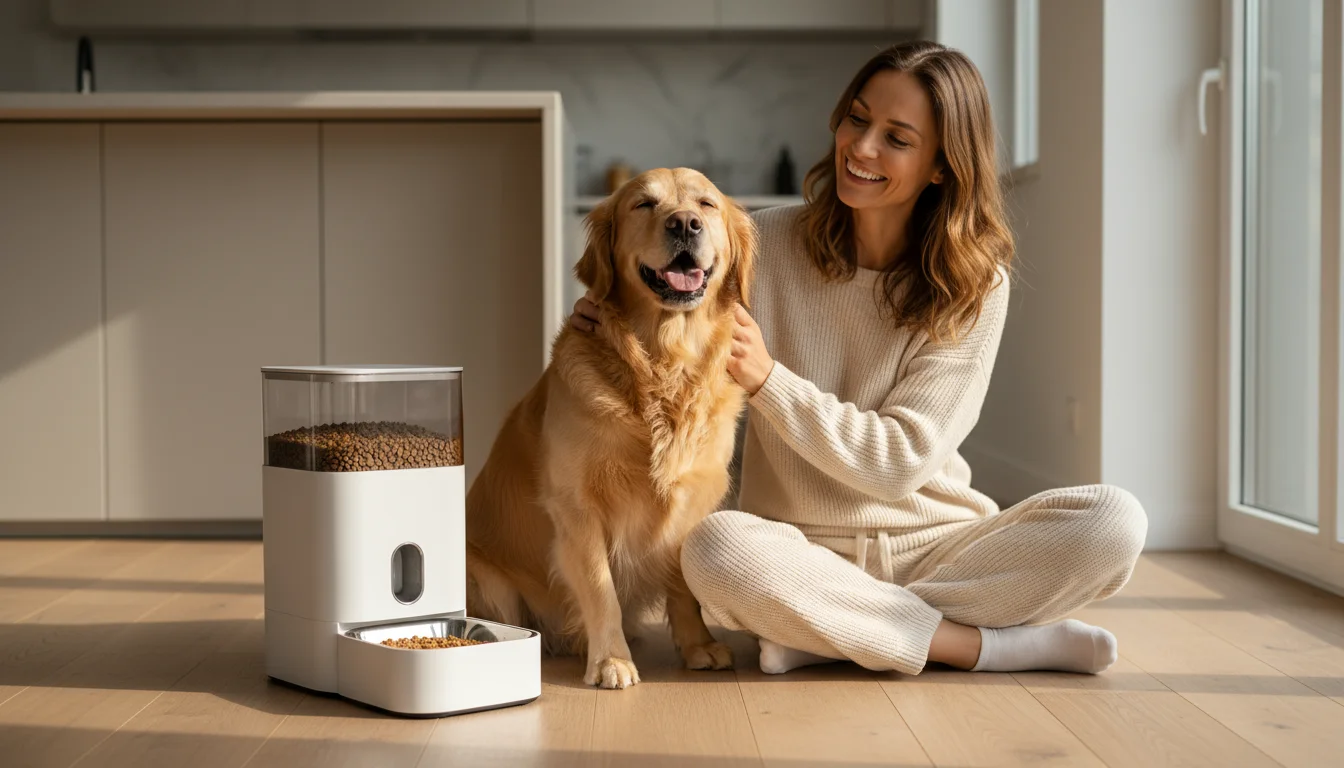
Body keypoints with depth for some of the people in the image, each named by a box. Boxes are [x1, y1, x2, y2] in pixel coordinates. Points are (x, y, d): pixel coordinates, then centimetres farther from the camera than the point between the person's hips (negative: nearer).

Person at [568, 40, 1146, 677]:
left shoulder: (974, 286, -5)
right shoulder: (768, 243, -3)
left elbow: (902, 462, -12)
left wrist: (768, 379, -22)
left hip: (935, 545, 1)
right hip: (805, 551, 0)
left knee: (1115, 521, -23)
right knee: (715, 548, -35)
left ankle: (830, 632, -21)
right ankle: (991, 644, -22)